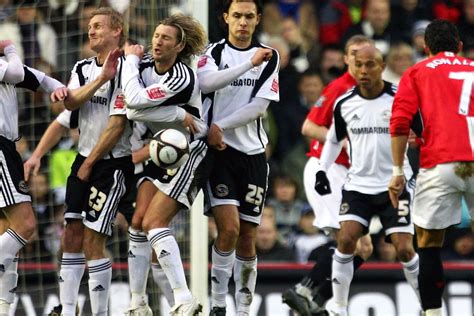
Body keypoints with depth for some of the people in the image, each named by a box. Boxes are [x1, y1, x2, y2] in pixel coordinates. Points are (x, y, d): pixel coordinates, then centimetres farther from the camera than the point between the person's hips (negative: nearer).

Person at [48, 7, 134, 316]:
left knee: (93, 240, -10)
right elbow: (71, 103, -6)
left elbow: (118, 125, -15)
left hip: (113, 163, -7)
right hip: (84, 160, 7)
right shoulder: (83, 68, 11)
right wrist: (101, 78, -19)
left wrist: (90, 164, -10)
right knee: (72, 235, 5)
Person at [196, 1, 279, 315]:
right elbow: (206, 83, -20)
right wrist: (250, 63, -26)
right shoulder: (214, 52, 2)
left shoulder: (269, 57, 7)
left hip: (252, 153, 3)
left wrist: (220, 126, -13)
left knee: (247, 237, 4)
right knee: (229, 227, -17)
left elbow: (260, 106, -3)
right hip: (219, 150, -3)